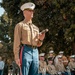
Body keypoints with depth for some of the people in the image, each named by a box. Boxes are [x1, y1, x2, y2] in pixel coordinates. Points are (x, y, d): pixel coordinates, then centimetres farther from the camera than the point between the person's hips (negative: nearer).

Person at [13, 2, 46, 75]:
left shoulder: (36, 27, 24)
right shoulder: (20, 25, 7)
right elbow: (16, 42, -1)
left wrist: (41, 39, 1)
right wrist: (17, 57, -11)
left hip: (35, 52, 6)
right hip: (25, 51, -6)